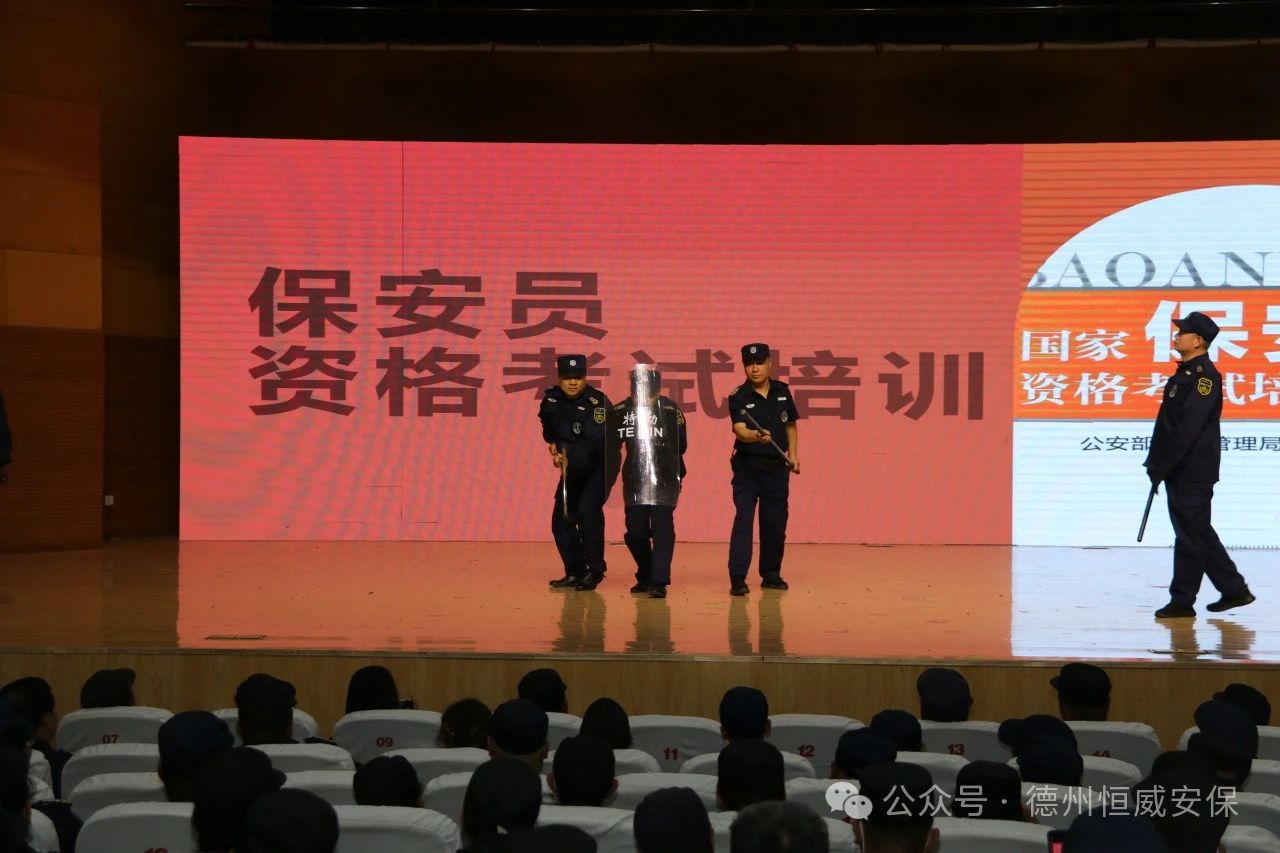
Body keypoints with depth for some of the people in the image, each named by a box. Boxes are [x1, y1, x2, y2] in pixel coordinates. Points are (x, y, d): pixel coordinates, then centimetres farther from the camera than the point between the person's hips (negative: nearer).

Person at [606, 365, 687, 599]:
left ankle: (659, 581, -11)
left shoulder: (670, 409, -5)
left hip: (664, 480, -3)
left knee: (662, 528, -10)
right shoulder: (620, 412, 1)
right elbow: (611, 450, 7)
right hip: (635, 480, 3)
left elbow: (680, 446, 0)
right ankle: (645, 576, 26)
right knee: (635, 531, 4)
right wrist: (607, 483, 4)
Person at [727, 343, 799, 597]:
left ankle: (771, 574, 23)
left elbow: (791, 425, 16)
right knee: (743, 519, -11)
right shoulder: (738, 397, -10)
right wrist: (757, 436, -45)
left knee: (775, 522, 9)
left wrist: (793, 454, 6)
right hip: (747, 467, -4)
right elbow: (739, 430, -25)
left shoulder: (782, 391, 3)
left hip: (777, 467, 4)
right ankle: (737, 579, -13)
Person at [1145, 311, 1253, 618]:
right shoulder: (1185, 373, 15)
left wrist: (1162, 467, -19)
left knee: (1191, 534, -2)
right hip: (1179, 470, 10)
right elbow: (1166, 424, 17)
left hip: (1194, 472, -10)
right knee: (1198, 533, 14)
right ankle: (1234, 590, 21)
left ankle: (1182, 602, 3)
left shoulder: (1205, 376, -14)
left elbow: (1189, 428, -20)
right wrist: (1155, 463, 11)